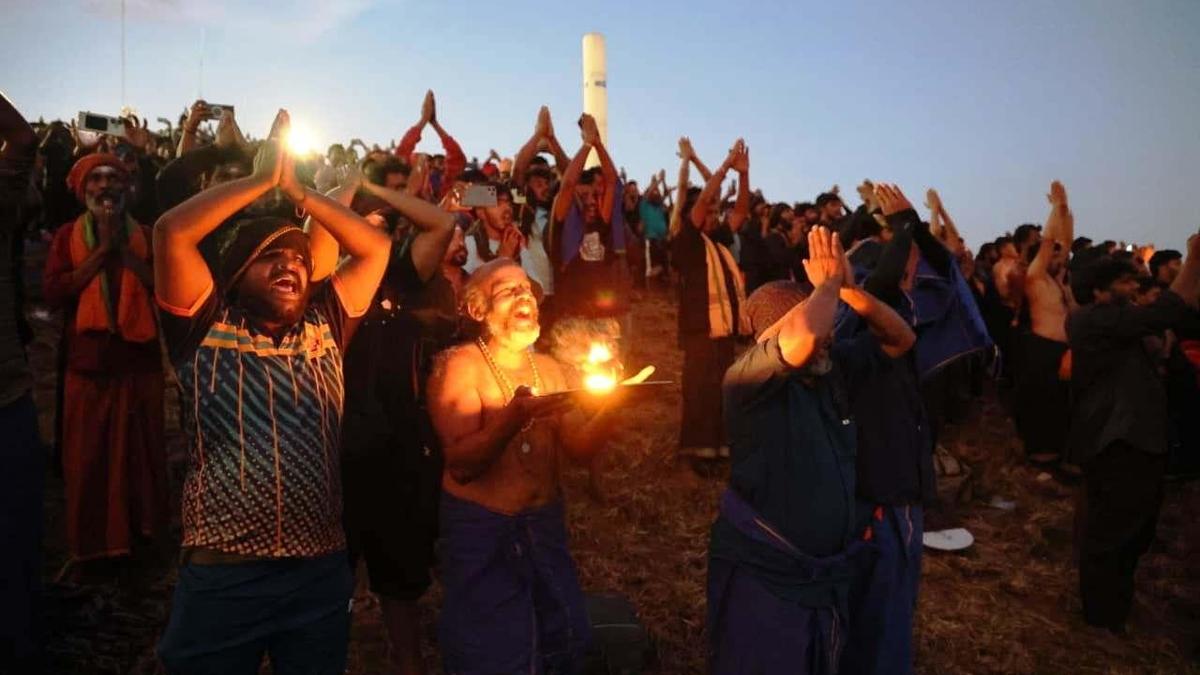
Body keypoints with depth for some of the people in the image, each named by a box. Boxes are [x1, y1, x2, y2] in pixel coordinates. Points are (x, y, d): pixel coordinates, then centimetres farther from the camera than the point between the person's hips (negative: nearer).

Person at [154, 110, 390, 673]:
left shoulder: (323, 326, 8)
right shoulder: (206, 327, 1)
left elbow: (375, 247, 8)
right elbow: (171, 231, -11)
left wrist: (295, 189, 7)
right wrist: (261, 179, -3)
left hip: (320, 570, 3)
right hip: (222, 574, -3)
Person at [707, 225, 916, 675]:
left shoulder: (834, 368, 3)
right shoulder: (746, 379, -20)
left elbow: (900, 339, 10)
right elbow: (802, 337, -38)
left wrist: (849, 289, -6)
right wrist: (827, 283, -18)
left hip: (829, 574, 7)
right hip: (763, 577, -7)